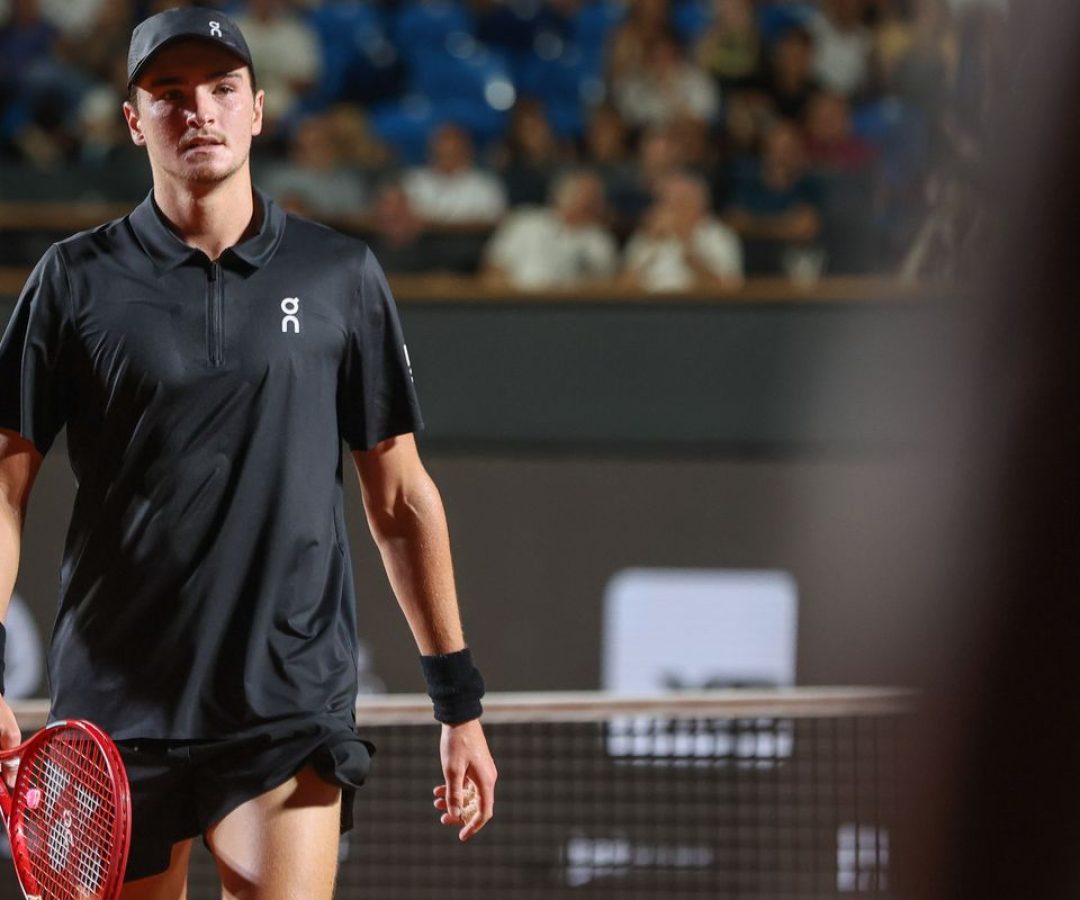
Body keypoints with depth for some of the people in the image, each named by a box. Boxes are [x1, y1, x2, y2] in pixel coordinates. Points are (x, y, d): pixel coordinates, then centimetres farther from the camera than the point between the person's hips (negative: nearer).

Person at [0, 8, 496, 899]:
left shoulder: (342, 278, 6)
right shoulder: (77, 280, 4)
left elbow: (400, 499, 11)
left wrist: (459, 699, 9)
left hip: (292, 716, 0)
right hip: (112, 715, 1)